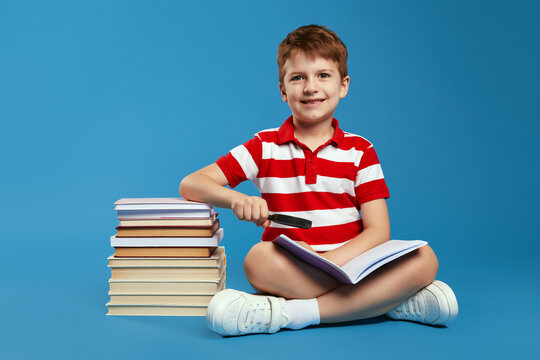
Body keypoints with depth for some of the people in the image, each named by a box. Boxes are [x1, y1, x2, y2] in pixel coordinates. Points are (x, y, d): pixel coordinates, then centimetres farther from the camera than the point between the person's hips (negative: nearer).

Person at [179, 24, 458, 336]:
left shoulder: (360, 151, 8)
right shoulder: (265, 147, 6)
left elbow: (378, 231, 0)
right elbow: (191, 184, 1)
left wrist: (331, 259, -20)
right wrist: (235, 198, -21)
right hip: (289, 270, -1)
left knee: (424, 258, -24)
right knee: (259, 258, -35)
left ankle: (290, 313, -29)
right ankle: (389, 300, -25)